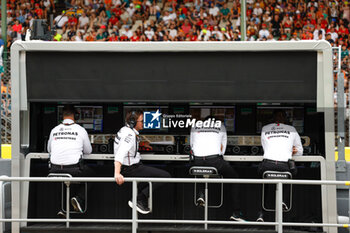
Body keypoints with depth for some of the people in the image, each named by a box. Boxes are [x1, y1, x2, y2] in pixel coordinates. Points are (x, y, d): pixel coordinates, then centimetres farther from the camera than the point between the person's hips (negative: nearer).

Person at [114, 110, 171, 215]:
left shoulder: (125, 130, 9)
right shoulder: (129, 134, -22)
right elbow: (120, 154, -35)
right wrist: (117, 173, -45)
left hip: (133, 166, 10)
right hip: (131, 170, -10)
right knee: (165, 176, -15)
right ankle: (139, 199, -10)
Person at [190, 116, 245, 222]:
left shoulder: (195, 127, 26)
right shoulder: (221, 127, 24)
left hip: (197, 161, 2)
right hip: (214, 160, -2)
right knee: (234, 178, 20)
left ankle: (201, 193, 8)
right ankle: (236, 212, 11)